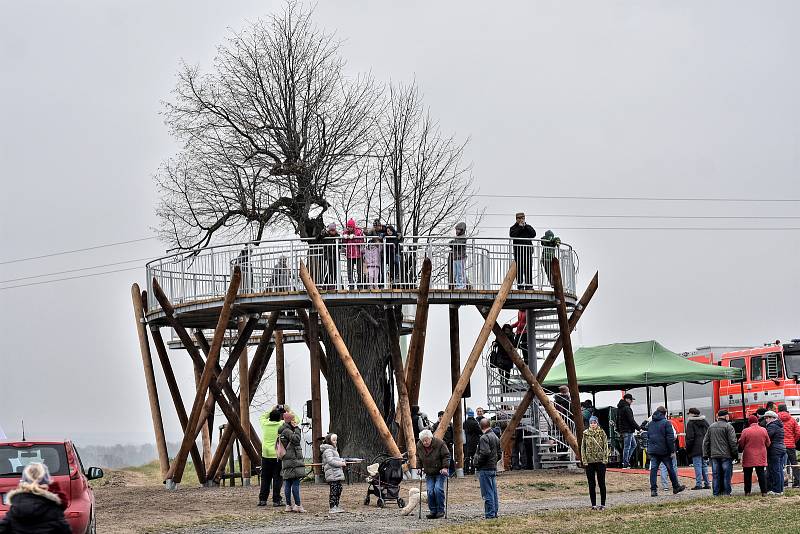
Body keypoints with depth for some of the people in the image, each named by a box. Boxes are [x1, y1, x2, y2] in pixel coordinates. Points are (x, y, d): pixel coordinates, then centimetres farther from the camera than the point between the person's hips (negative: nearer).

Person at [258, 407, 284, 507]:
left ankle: (262, 500, 12)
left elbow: (262, 416, 27)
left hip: (266, 455, 4)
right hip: (277, 456, -4)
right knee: (277, 478, 0)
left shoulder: (265, 424, 2)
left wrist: (271, 411, 26)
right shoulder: (281, 425, -7)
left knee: (265, 478, 11)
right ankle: (276, 500, -2)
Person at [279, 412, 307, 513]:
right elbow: (296, 439, -25)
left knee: (288, 484, 8)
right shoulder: (287, 431, -12)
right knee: (295, 483, -10)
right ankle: (297, 505, -12)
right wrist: (296, 428, -17)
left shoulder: (287, 431, 19)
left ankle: (289, 505, 10)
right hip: (293, 461, -10)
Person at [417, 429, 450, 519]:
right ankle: (433, 511, 1)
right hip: (429, 473, 4)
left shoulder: (439, 443, -18)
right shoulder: (419, 446, -3)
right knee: (430, 491, -7)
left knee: (438, 489, -17)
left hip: (440, 471, -4)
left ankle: (440, 510, -7)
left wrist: (445, 467, -18)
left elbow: (446, 455, -11)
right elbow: (418, 457, 14)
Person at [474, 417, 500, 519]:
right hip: (494, 468, 9)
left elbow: (485, 453, -23)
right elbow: (499, 454, 17)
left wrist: (477, 462, -10)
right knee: (493, 492, 12)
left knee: (487, 493, -6)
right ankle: (495, 512, 17)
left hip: (485, 469, -9)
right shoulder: (495, 437, 14)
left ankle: (490, 514, -6)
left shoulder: (484, 438, -14)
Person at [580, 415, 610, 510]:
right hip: (589, 462, 2)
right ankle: (593, 504, 10)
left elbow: (605, 446, 0)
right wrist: (584, 460, -2)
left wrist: (605, 459, -8)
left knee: (601, 483, 2)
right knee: (591, 484, 5)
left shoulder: (602, 433, 0)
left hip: (600, 461, -2)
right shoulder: (586, 434, 4)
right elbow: (582, 447, 6)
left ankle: (603, 504, 8)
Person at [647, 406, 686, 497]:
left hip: (652, 450, 4)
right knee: (670, 469, 9)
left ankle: (653, 490, -7)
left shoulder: (650, 424, 11)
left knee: (653, 469, 1)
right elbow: (670, 438, -12)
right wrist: (672, 450, -9)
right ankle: (676, 487, 20)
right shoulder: (666, 423, -8)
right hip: (664, 451, -4)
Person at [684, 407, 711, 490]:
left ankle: (698, 484, -10)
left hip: (696, 449, -7)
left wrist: (688, 449, -6)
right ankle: (706, 483, 12)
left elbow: (690, 438, -12)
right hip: (705, 448, 7)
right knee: (704, 465, 12)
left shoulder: (690, 423, -7)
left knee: (697, 465, -7)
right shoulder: (704, 422, 15)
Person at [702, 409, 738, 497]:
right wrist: (735, 453, -3)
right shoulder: (728, 426, -7)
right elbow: (733, 442, -11)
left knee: (716, 475, 7)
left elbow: (705, 442, 13)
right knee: (726, 475, 1)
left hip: (714, 456, 5)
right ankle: (726, 492, 1)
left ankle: (716, 493, 7)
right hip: (726, 455, -5)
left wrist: (706, 454, 16)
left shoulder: (711, 427, 11)